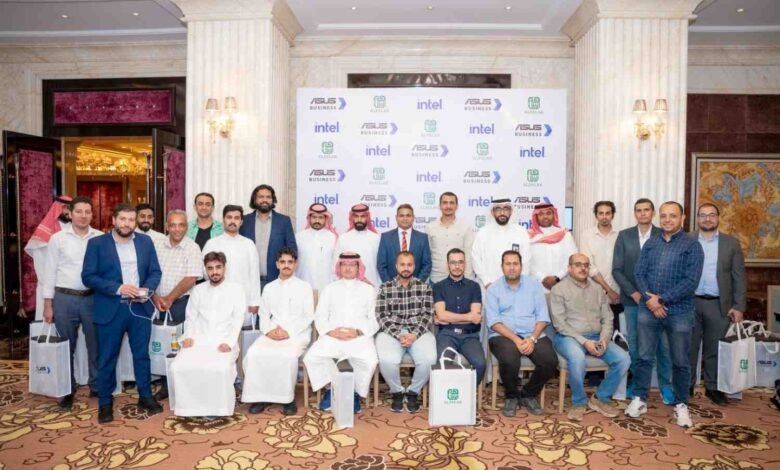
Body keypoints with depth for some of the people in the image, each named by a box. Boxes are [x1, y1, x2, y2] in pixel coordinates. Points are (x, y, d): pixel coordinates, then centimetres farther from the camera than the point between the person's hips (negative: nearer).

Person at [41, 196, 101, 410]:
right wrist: (48, 304, 0)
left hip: (93, 297, 0)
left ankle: (97, 387, 24)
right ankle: (68, 391, 26)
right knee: (66, 348, 11)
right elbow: (50, 272, 2)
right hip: (64, 298, 0)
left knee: (96, 346, 9)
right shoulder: (57, 238, 0)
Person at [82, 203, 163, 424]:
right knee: (107, 358, 8)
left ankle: (146, 396, 26)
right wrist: (118, 288, -20)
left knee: (142, 355, 12)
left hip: (140, 307, 2)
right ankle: (105, 403, 23)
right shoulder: (97, 243, -3)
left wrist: (147, 289, -14)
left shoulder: (146, 241, 5)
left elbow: (155, 271, 6)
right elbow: (88, 277, -8)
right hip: (110, 309, -2)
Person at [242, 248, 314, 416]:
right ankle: (261, 395, -11)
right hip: (273, 334, 4)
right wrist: (269, 330, -9)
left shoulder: (304, 286, 7)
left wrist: (289, 331, -13)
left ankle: (288, 397, -16)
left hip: (298, 333, -3)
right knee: (253, 354, -25)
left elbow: (308, 316, -1)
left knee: (288, 356, -34)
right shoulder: (269, 288, 19)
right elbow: (264, 315, 14)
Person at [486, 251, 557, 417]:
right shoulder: (494, 288, 4)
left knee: (550, 361, -24)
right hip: (504, 335, -2)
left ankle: (528, 394, 6)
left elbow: (542, 316, 3)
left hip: (533, 335, 3)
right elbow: (493, 321, -6)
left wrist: (532, 339, -13)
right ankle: (512, 396, 1)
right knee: (509, 360, -33)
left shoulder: (534, 285, 10)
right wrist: (516, 339, -18)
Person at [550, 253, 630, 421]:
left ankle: (600, 398, 4)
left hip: (596, 337, 6)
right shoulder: (559, 289, -3)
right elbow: (560, 323, -11)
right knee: (577, 358, -36)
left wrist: (604, 339, -9)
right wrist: (584, 341, -20)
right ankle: (579, 402, -10)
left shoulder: (597, 289, 14)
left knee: (623, 359, -15)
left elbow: (608, 319, 11)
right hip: (569, 337, -5)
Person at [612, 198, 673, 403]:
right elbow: (616, 270, 0)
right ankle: (636, 382, 21)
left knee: (663, 345, 2)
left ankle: (665, 386, 16)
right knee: (634, 345, 8)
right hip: (632, 299, 1)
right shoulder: (624, 236, 3)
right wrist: (634, 293, -9)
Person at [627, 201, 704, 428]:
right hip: (648, 310, 3)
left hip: (679, 312, -2)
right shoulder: (650, 244, 8)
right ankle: (639, 399, 20)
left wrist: (661, 299, -15)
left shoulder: (692, 245, -3)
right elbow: (639, 273, 3)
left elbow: (691, 281, -12)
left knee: (680, 362, 9)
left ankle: (681, 405, 25)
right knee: (644, 356, 9)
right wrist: (649, 299, -13)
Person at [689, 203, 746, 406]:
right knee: (688, 348, 7)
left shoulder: (731, 243, 5)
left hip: (719, 305, 0)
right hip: (690, 303, 0)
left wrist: (738, 306, -3)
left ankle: (713, 388, 22)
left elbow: (739, 277, 3)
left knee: (714, 349, 9)